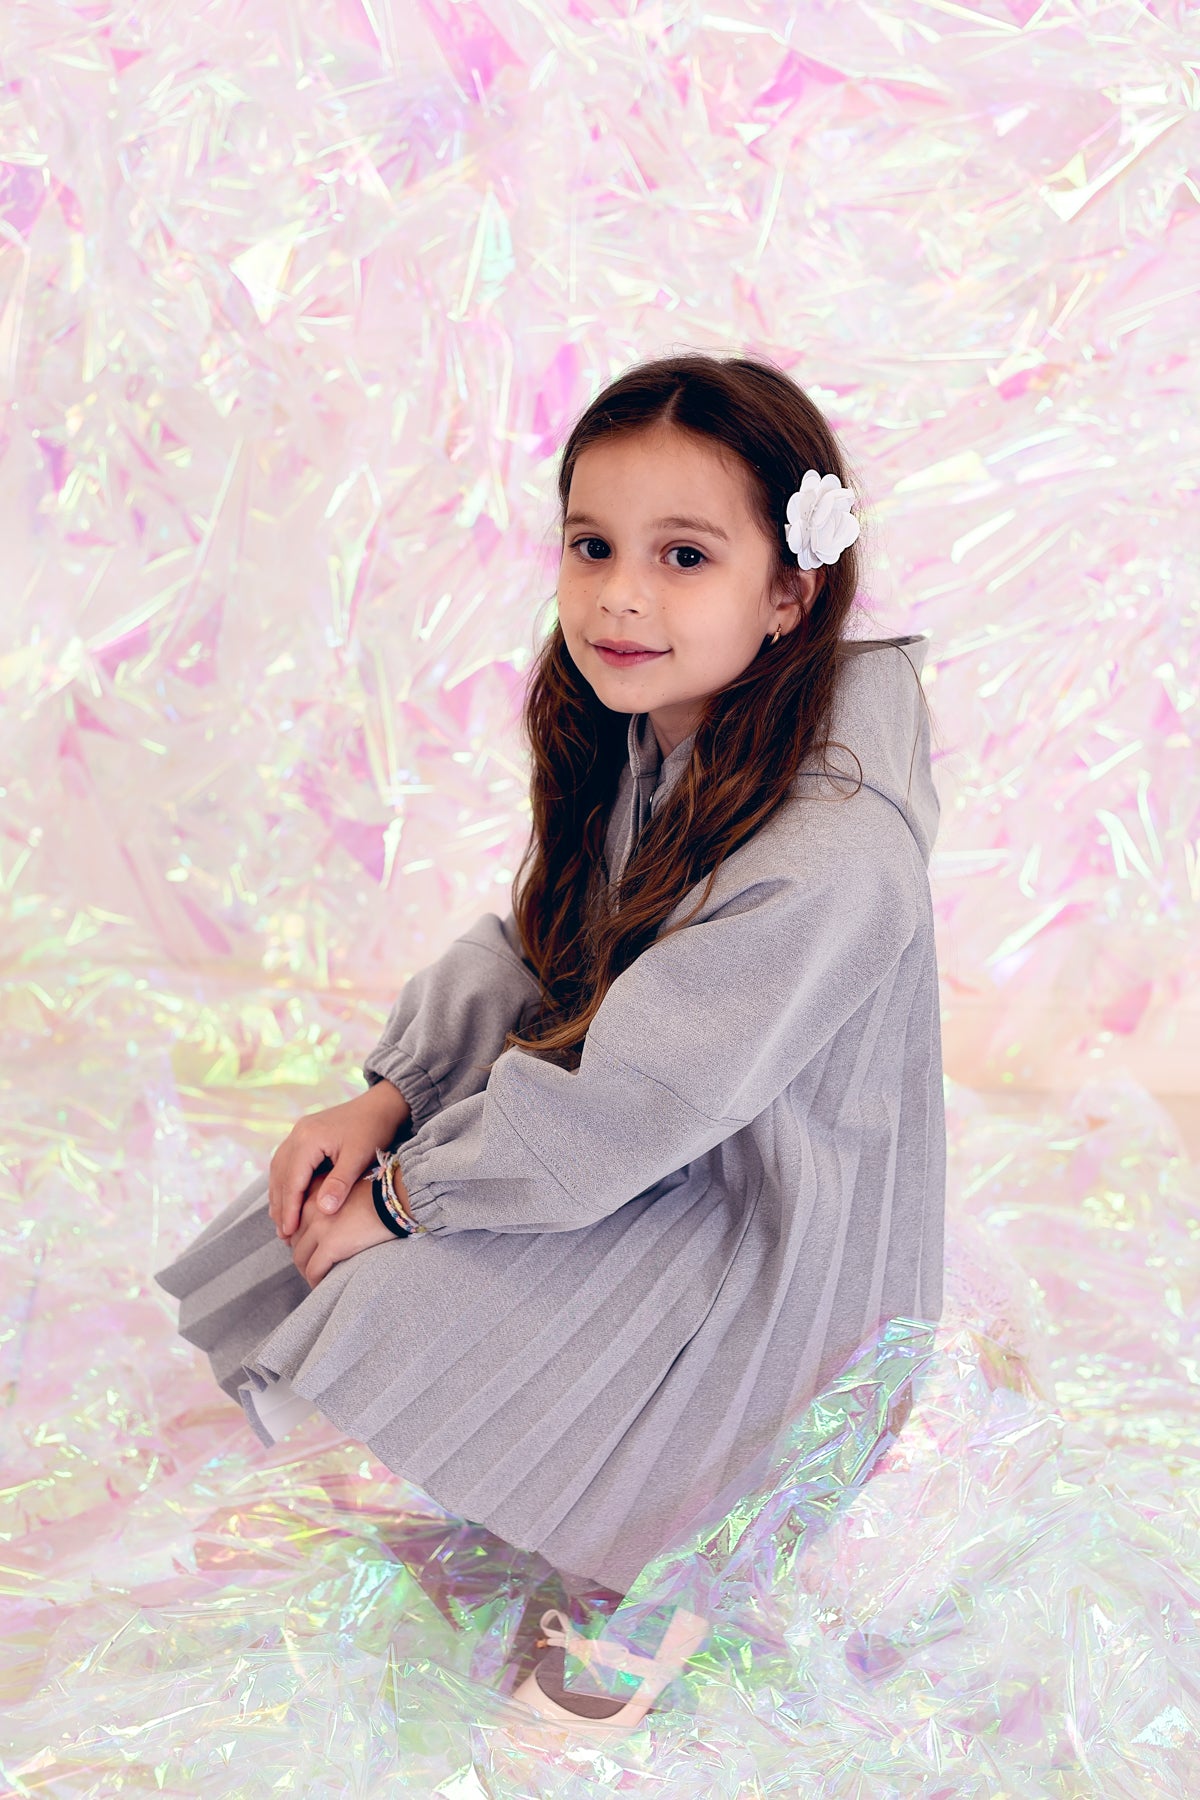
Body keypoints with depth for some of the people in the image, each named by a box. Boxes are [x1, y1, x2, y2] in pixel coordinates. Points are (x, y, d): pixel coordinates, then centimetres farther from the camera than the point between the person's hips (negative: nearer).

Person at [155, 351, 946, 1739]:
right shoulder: (640, 741, -7)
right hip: (638, 1135, 8)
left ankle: (651, 1582, 13)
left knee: (413, 1308, -16)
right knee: (320, 1200, 5)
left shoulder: (830, 857, -34)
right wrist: (386, 1102, -6)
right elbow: (530, 951, 4)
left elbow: (624, 1103, -30)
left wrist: (407, 1194, -19)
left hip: (767, 1216, -8)